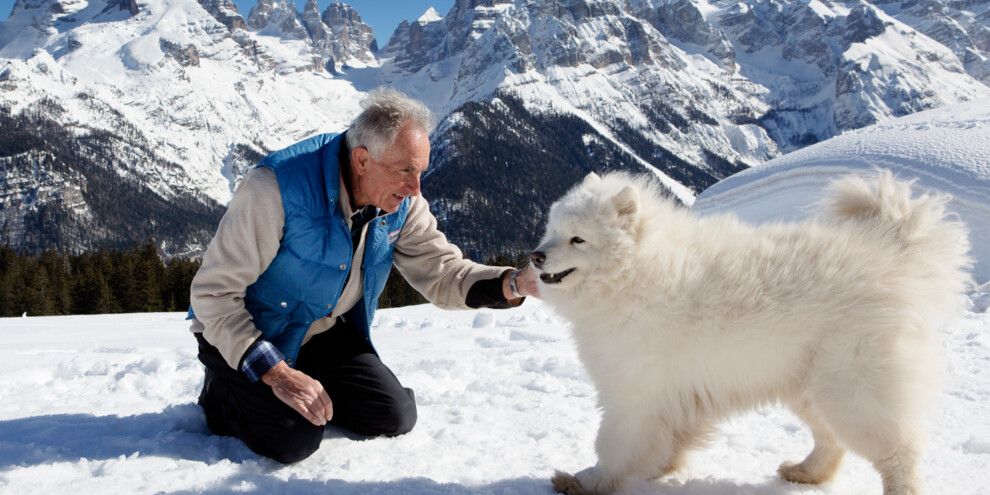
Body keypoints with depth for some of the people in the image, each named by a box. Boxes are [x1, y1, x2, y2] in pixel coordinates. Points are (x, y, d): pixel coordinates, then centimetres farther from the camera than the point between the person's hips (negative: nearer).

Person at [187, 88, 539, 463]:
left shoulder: (401, 201, -11)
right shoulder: (279, 186, -32)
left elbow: (441, 272, -10)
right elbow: (213, 291, -27)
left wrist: (515, 283, -30)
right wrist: (277, 374, -31)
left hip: (325, 333, 6)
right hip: (244, 336, -5)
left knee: (395, 417, -6)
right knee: (295, 440, -23)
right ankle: (223, 395, 7)